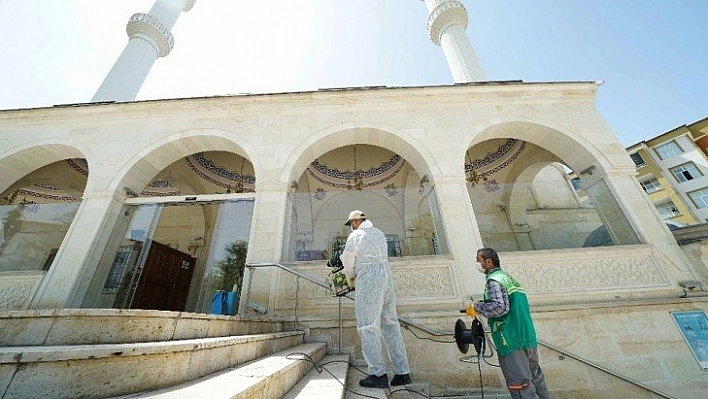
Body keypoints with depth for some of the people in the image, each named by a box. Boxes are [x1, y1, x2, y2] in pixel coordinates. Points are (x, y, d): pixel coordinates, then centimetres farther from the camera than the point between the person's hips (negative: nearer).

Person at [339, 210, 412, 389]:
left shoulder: (355, 236, -4)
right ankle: (402, 372, 17)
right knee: (390, 325, 12)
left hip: (368, 280, -7)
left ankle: (378, 374, 4)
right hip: (386, 276, 8)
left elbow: (348, 262, 1)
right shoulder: (379, 233, 17)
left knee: (368, 327, 2)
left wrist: (350, 278, 22)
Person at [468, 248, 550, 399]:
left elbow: (500, 307, -27)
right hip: (528, 337, 10)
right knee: (535, 377, 20)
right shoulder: (509, 277, 13)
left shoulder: (494, 280, -14)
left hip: (511, 340, -9)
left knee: (521, 386, -1)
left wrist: (476, 307, -15)